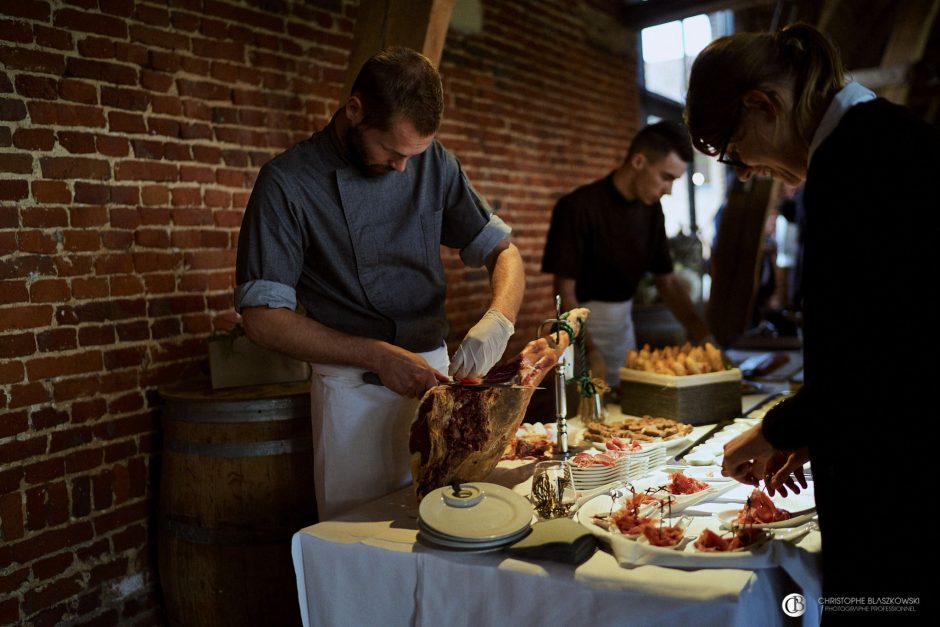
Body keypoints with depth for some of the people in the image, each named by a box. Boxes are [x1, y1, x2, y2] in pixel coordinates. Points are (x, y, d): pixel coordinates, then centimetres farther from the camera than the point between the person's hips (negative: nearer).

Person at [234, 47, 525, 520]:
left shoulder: (434, 163, 2)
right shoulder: (288, 183, -10)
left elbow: (502, 250, 6)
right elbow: (263, 319, -12)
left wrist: (498, 320, -16)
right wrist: (378, 357, -19)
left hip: (436, 375, 4)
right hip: (354, 391, -4)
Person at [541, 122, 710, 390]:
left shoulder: (651, 210, 1)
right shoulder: (579, 207, -18)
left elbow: (667, 280, 7)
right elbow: (565, 291, -19)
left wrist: (704, 337, -4)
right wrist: (590, 352, -31)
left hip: (624, 325, 6)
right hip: (584, 330, -6)